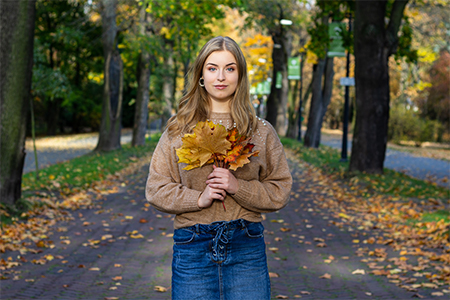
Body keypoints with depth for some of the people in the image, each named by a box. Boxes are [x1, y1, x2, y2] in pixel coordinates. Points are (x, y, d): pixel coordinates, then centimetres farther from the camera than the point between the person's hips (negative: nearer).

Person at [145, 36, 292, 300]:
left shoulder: (261, 131, 6)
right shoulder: (178, 129, 5)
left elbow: (280, 192, 4)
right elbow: (156, 189, 4)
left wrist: (238, 187, -13)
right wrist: (198, 198, -12)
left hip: (247, 249, 0)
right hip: (193, 247, 0)